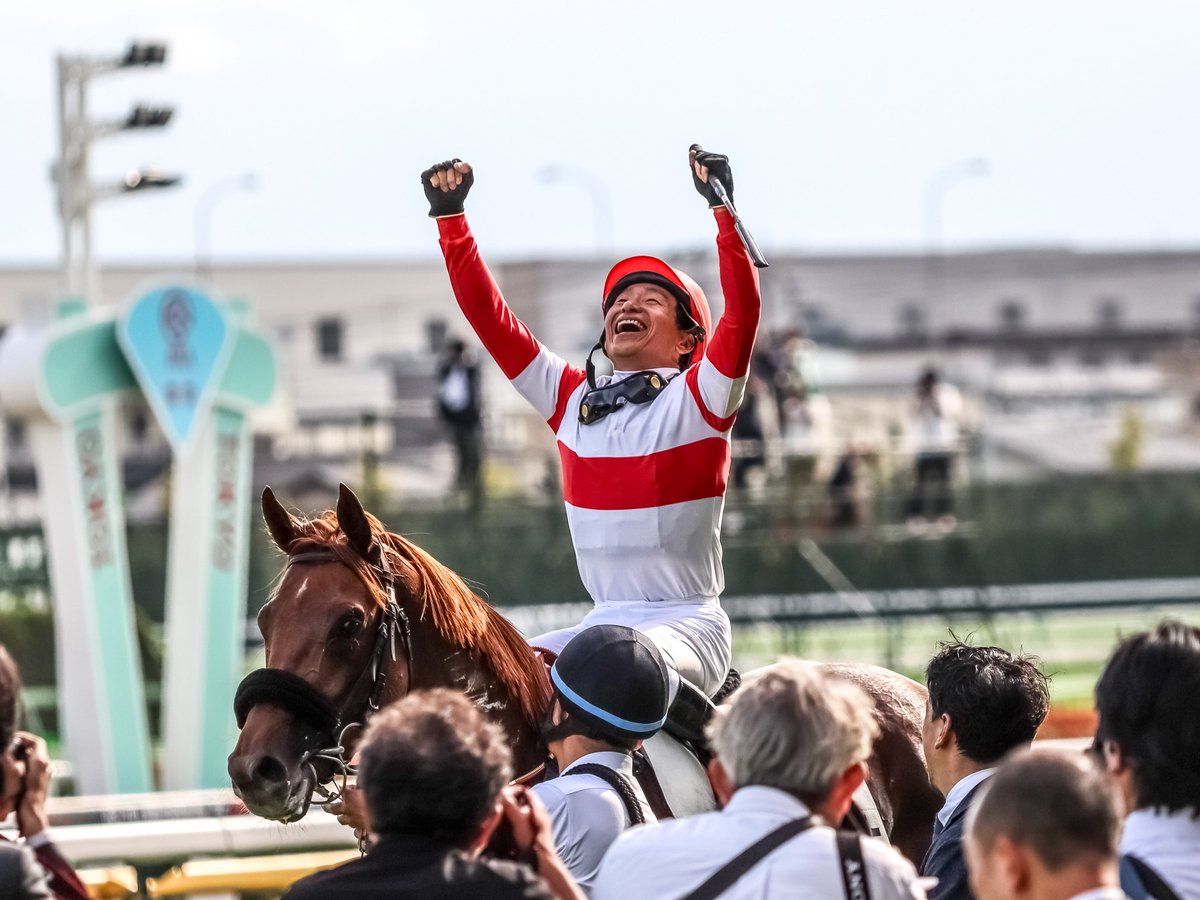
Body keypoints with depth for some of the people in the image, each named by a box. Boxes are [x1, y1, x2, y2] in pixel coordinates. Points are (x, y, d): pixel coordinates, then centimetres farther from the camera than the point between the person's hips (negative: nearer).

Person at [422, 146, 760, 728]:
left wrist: (723, 209, -26)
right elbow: (488, 315, 12)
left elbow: (743, 311, -18)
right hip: (605, 623, 5)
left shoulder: (701, 398, -1)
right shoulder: (572, 398, 12)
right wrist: (449, 217, 7)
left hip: (689, 624, -5)